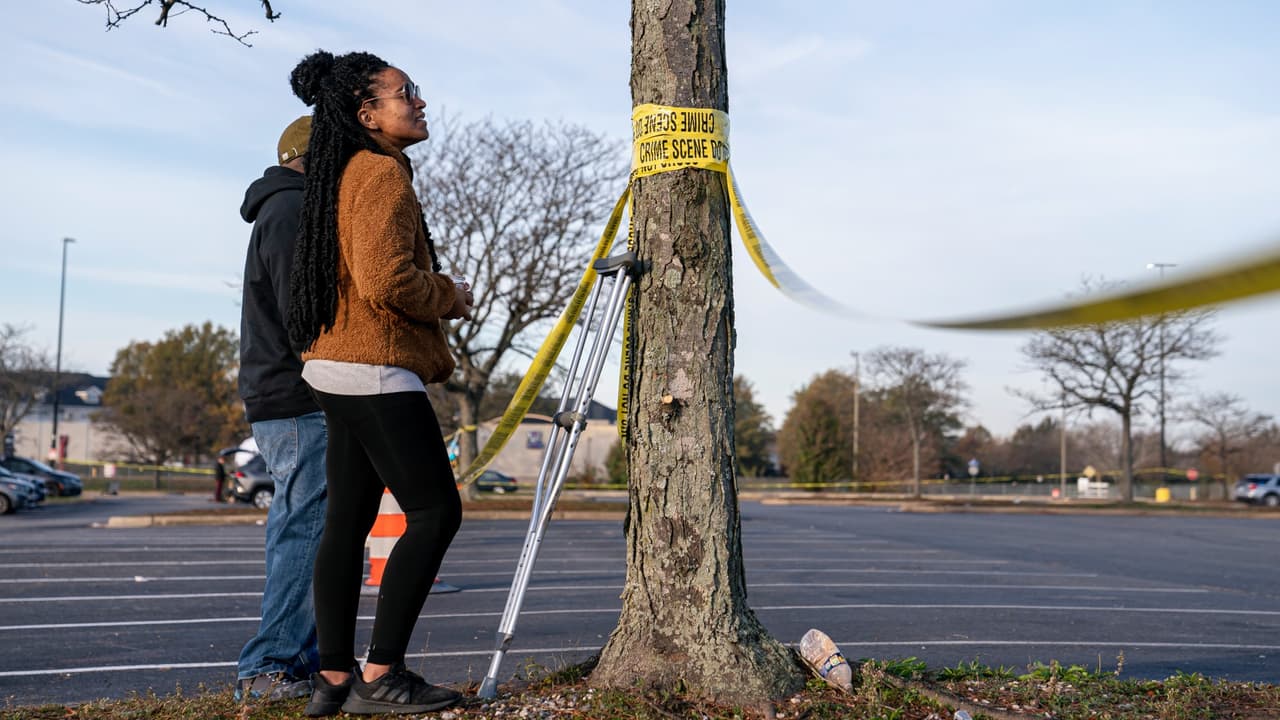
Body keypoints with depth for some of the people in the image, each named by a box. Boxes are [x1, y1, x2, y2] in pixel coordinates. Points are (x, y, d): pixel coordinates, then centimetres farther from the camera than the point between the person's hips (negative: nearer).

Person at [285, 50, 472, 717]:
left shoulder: (346, 173, 19)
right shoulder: (382, 172, -11)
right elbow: (387, 281, -22)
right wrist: (449, 297, -6)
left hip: (339, 371, 10)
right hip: (377, 370, -10)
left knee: (348, 520, 9)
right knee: (435, 511, -6)